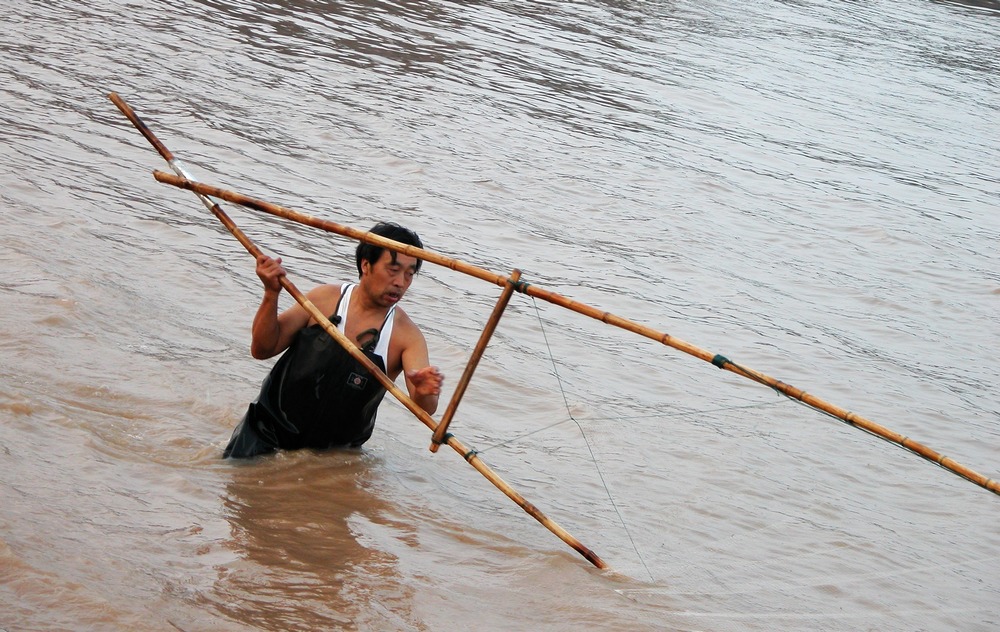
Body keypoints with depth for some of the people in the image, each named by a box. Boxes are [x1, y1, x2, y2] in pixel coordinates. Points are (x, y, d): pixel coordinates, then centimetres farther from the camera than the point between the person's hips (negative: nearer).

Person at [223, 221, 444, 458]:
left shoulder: (408, 336, -11)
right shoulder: (326, 299, -6)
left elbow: (425, 410, -22)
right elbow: (262, 349, -4)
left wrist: (424, 393, -46)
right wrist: (271, 295, -18)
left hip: (334, 453, 1)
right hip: (270, 428, -1)